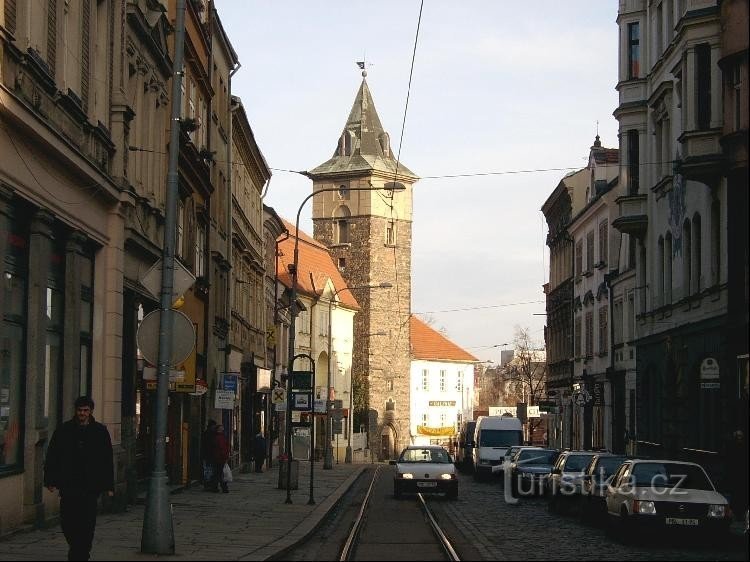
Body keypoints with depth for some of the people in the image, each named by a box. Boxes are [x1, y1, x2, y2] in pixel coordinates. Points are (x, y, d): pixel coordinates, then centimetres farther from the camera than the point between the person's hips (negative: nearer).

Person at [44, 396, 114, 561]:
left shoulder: (100, 431, 6)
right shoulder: (63, 430, 6)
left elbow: (107, 461, 7)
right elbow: (51, 457, 7)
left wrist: (109, 486, 3)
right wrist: (51, 480, -1)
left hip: (91, 486, 0)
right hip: (68, 485, 0)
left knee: (87, 523, -2)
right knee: (67, 520, -1)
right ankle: (75, 546, 22)